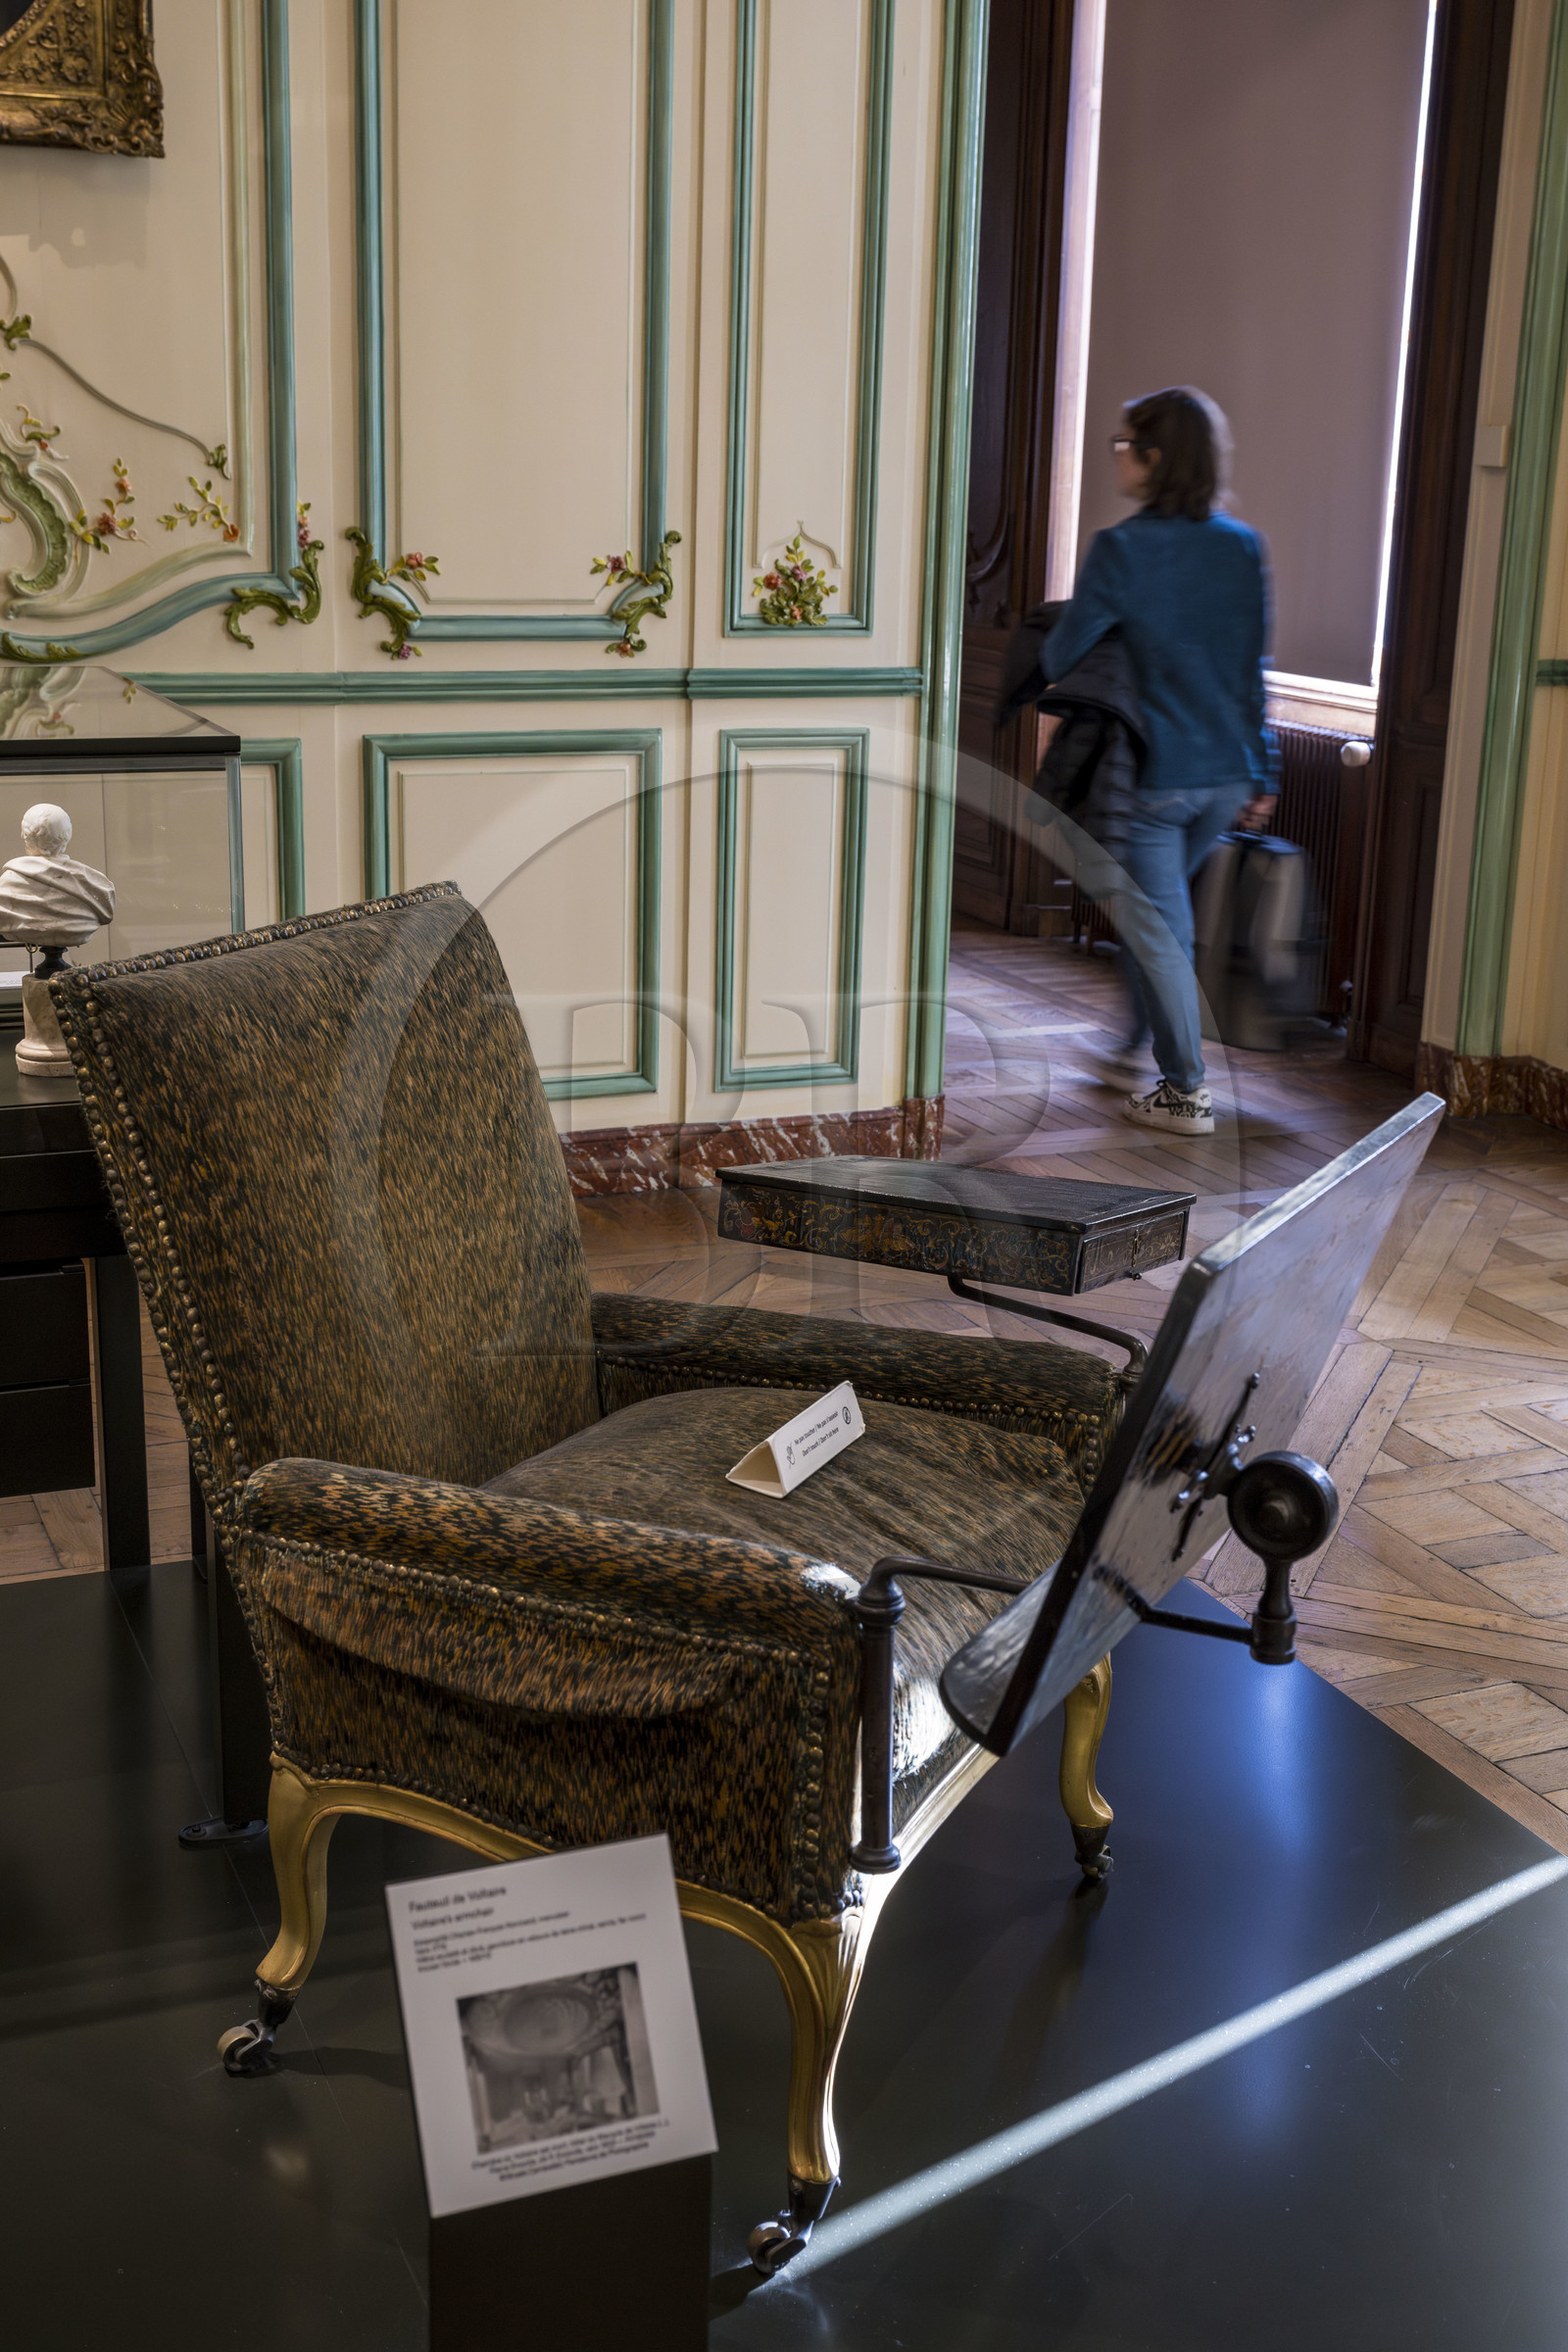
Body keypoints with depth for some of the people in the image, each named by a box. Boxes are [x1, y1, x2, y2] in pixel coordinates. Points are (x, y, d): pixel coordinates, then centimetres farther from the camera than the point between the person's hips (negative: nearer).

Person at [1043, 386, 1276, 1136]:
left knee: (1155, 925, 4)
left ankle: (1187, 1092, 7)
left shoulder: (1121, 549, -14)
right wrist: (1261, 774, 14)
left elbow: (1062, 654, -8)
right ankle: (1139, 1043, 40)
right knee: (1162, 902, 25)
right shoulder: (1243, 546, 2)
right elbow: (1255, 670, 7)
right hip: (1227, 771, 6)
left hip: (1155, 773, -6)